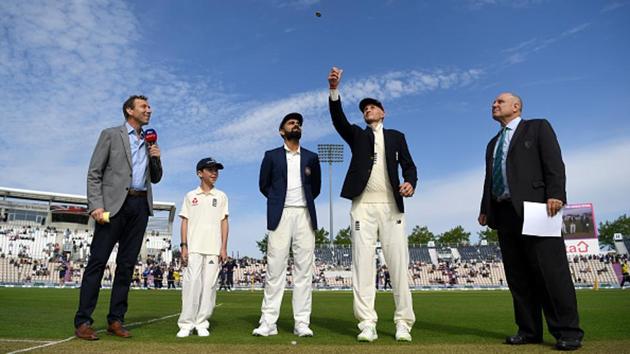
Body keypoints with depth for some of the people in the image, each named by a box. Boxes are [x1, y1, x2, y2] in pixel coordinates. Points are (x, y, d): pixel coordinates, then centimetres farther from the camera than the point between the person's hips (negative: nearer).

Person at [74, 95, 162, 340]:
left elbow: (155, 178, 23)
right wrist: (96, 205, -13)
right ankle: (83, 321, -1)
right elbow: (94, 173, -1)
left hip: (140, 206, 5)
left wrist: (156, 158, 3)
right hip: (115, 203, -5)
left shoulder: (149, 142, 20)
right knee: (98, 261, -5)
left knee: (126, 264, 4)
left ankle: (116, 320, 9)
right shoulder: (111, 135, 6)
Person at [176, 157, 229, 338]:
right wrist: (184, 246, -2)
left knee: (209, 285, -1)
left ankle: (202, 323, 7)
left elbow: (224, 222, 9)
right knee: (191, 283, -7)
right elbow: (185, 221, 8)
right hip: (194, 248, -1)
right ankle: (186, 324, 0)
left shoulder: (221, 196, 12)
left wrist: (224, 247, 0)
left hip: (214, 249, 1)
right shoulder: (190, 196, 11)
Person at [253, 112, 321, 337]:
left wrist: (304, 201, 11)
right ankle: (268, 322, 1)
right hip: (280, 215, -1)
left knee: (304, 269, -1)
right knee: (275, 268, -4)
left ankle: (302, 323, 3)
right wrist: (279, 200, 9)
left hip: (304, 215, 2)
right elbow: (264, 185, 13)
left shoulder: (311, 157, 15)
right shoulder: (272, 156, 11)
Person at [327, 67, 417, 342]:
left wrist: (410, 182, -13)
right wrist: (334, 90, -17)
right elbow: (338, 119, -2)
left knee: (398, 264, -2)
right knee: (363, 264, -5)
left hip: (391, 206, 0)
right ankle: (367, 324, -2)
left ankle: (403, 323, 5)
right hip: (363, 206, 0)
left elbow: (408, 164, 9)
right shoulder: (356, 134, 17)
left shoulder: (396, 136, 19)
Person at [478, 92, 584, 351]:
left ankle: (567, 331, 1)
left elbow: (554, 162, -4)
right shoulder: (493, 143, 26)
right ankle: (529, 330, 11)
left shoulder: (538, 127, 9)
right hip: (504, 213, 6)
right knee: (517, 275, 4)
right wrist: (485, 209, 10)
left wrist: (555, 194, -18)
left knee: (551, 269, -7)